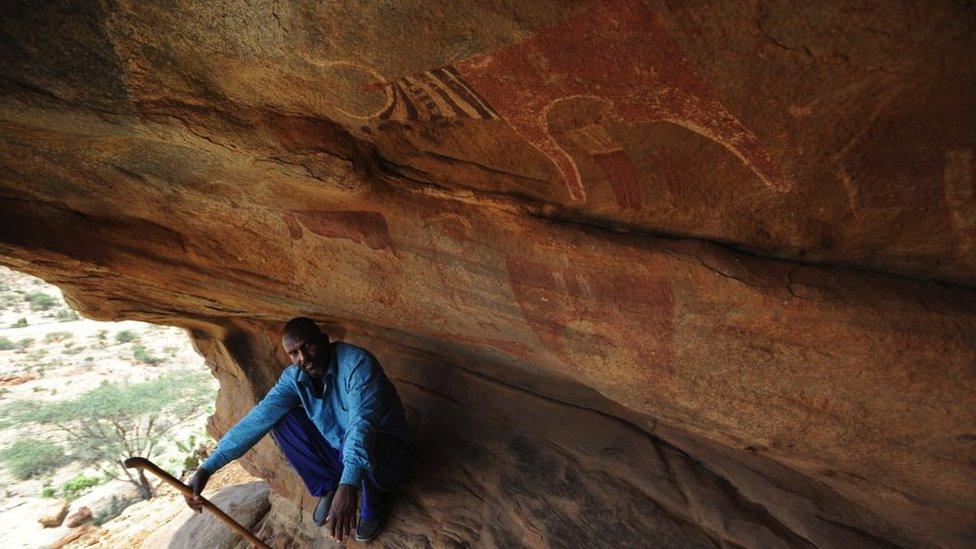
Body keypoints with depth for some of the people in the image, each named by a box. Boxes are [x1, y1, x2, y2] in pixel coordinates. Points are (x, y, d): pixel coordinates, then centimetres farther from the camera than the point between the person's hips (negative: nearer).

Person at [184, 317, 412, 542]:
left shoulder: (357, 363, -30)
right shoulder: (294, 377, -10)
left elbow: (362, 422, -42)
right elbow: (258, 418, -15)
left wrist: (349, 484, -53)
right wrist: (206, 468, -24)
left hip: (384, 447, -5)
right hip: (337, 448, 6)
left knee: (363, 450, -40)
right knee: (279, 419, -8)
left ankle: (373, 504, -3)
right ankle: (328, 487, 7)